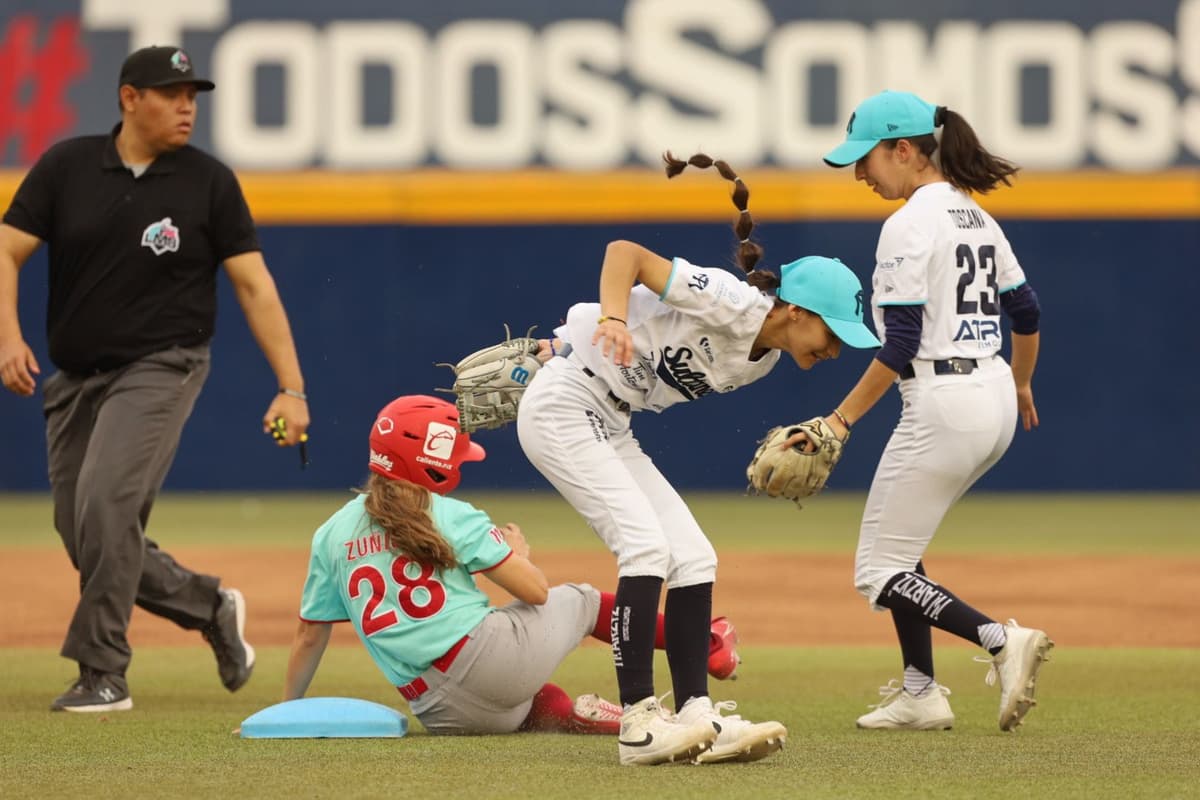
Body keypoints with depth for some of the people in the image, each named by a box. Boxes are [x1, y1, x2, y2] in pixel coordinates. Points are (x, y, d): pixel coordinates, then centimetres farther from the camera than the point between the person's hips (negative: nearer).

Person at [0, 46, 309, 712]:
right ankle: (211, 608, 27)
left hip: (160, 369, -4)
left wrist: (291, 388, -11)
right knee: (86, 541, 4)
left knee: (106, 502, -24)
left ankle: (103, 674, -17)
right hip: (74, 380, 4)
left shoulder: (209, 182, -4)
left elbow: (254, 285, -4)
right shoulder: (66, 167, -1)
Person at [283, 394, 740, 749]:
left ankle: (569, 718, 4)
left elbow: (310, 633, 15)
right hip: (491, 656, -4)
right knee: (579, 599, 24)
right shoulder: (452, 517, 1)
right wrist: (518, 554, 23)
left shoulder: (331, 535, 13)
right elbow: (535, 590, 0)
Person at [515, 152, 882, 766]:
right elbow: (625, 252, -24)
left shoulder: (763, 359, 7)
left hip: (609, 427, 10)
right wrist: (612, 319, -40)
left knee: (693, 557, 2)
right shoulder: (732, 302, -20)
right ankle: (638, 722, -20)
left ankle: (695, 713, 0)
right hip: (563, 407, -10)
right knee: (647, 546, -19)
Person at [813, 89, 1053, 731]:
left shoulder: (910, 225, -13)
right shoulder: (977, 218, 13)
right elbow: (1026, 313, 20)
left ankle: (1000, 640, -19)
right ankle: (919, 693, 17)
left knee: (879, 570, -2)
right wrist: (1021, 384, 37)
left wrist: (841, 419, -14)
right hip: (997, 402, 10)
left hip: (944, 404, -10)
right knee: (896, 541, 21)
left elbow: (899, 345, -18)